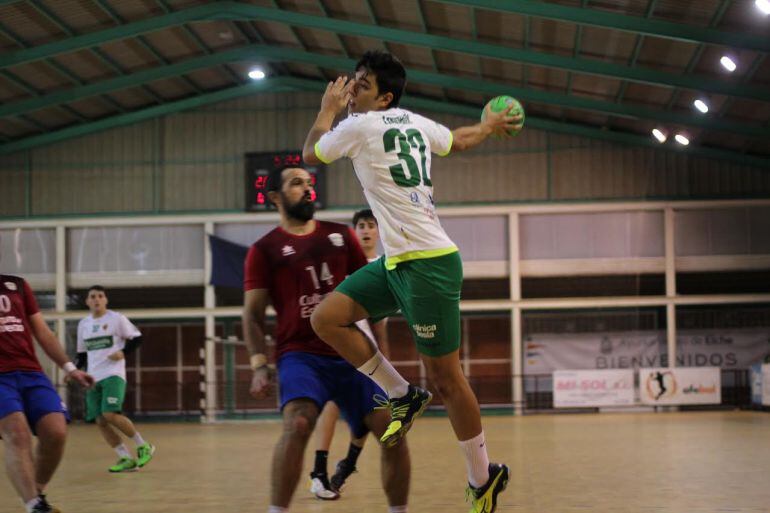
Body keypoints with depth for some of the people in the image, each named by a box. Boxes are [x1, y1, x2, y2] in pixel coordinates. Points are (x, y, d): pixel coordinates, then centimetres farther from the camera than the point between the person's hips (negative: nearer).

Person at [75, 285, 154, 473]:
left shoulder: (116, 318, -1)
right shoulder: (83, 324, 14)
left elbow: (137, 338, 3)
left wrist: (123, 353, -14)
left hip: (113, 374, -6)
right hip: (93, 378, 6)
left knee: (110, 414, -22)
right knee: (100, 421, -4)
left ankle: (143, 446, -4)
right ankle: (126, 459, 3)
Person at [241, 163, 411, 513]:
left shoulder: (341, 236, 14)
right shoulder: (265, 249, 3)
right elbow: (253, 315, 0)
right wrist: (259, 366, -14)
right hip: (299, 354, -4)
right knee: (298, 423, -31)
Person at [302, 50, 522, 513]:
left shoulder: (359, 126, -11)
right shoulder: (416, 123, 11)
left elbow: (310, 154, 6)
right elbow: (460, 140, 30)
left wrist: (329, 110, 20)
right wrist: (491, 124, 50)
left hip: (428, 263, -9)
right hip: (396, 261, 9)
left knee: (446, 378, -1)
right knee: (326, 318, 4)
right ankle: (403, 396, 12)